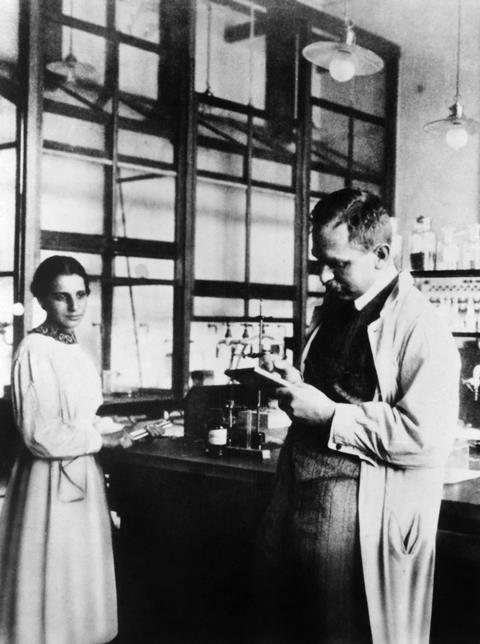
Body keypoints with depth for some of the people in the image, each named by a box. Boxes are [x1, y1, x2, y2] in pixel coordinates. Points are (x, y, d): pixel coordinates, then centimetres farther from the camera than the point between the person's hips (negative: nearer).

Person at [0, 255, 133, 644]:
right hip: (51, 483, -8)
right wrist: (104, 440, -12)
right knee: (54, 581, 4)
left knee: (80, 579, 17)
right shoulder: (35, 351, -17)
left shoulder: (73, 350, 8)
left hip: (82, 477, 8)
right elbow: (42, 436, -21)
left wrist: (113, 425, 3)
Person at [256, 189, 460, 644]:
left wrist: (328, 414, -20)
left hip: (367, 515, -8)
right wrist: (294, 385, 4)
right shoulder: (331, 311, 10)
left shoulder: (420, 328, -15)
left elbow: (427, 438, -23)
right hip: (297, 497, 8)